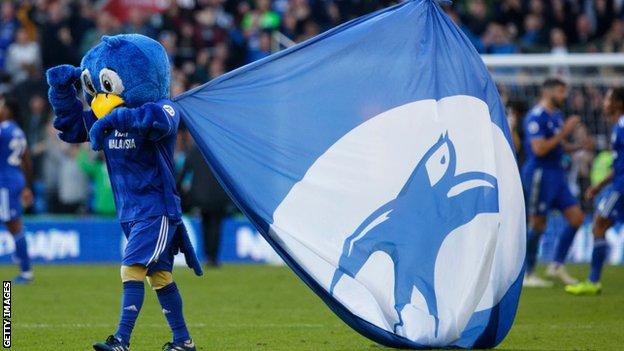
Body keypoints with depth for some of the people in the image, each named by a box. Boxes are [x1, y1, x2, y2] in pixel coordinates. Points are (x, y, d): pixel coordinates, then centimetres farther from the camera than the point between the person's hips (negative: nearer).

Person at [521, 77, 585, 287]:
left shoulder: (556, 115, 15)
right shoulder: (536, 117, -14)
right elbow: (539, 149, -23)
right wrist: (564, 132, -20)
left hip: (556, 173, 9)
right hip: (539, 174, -9)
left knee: (576, 218, 2)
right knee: (537, 225, -3)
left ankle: (557, 266, 10)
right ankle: (527, 275, 7)